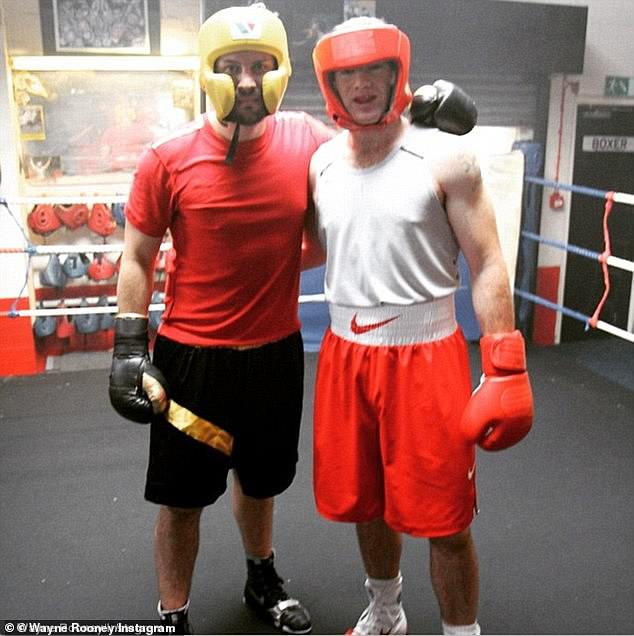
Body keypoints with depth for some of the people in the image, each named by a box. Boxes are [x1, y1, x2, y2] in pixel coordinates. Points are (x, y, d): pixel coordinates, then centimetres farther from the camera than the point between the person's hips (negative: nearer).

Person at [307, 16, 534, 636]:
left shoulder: (446, 158, -7)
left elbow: (487, 266, -9)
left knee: (442, 521, 4)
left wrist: (505, 373, -13)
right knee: (364, 504, 19)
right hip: (346, 355, 5)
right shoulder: (323, 163, 6)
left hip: (425, 357, -4)